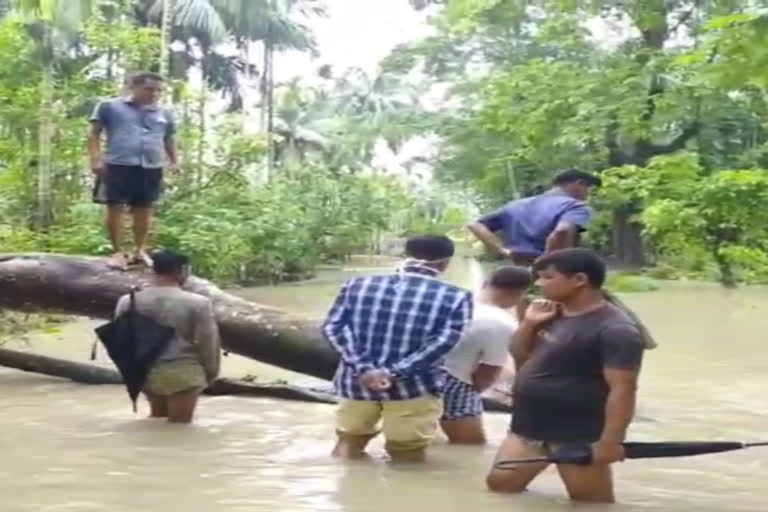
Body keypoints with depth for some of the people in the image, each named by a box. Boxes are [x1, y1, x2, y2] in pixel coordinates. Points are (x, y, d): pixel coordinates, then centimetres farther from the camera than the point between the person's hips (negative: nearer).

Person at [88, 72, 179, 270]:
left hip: (151, 168, 3)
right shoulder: (110, 107, 6)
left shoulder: (164, 115, 17)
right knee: (115, 208, -3)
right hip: (118, 166, -3)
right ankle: (117, 252, 3)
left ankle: (139, 250, 18)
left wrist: (175, 162, 10)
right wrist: (96, 159, -8)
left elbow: (170, 141, 24)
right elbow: (94, 133, 3)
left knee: (144, 210, 7)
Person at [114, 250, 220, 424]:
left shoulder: (127, 302, 1)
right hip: (182, 373, -5)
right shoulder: (197, 303, -11)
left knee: (157, 416, 24)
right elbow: (208, 343, -7)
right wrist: (210, 373, 8)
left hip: (146, 373, 5)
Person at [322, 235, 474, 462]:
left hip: (356, 382, 3)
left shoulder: (358, 286, 7)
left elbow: (334, 327, -3)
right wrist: (394, 373, -15)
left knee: (348, 447, 20)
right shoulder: (455, 297, -1)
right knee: (409, 457, 11)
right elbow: (443, 341, -13)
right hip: (412, 387, -2)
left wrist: (364, 368, -12)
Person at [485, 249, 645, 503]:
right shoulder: (554, 317, 9)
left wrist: (610, 441, -27)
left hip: (578, 436, -9)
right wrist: (529, 323, 2)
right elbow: (520, 358, 19)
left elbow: (622, 389, -23)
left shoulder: (615, 330, -19)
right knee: (500, 484, 10)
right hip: (529, 427, 9)